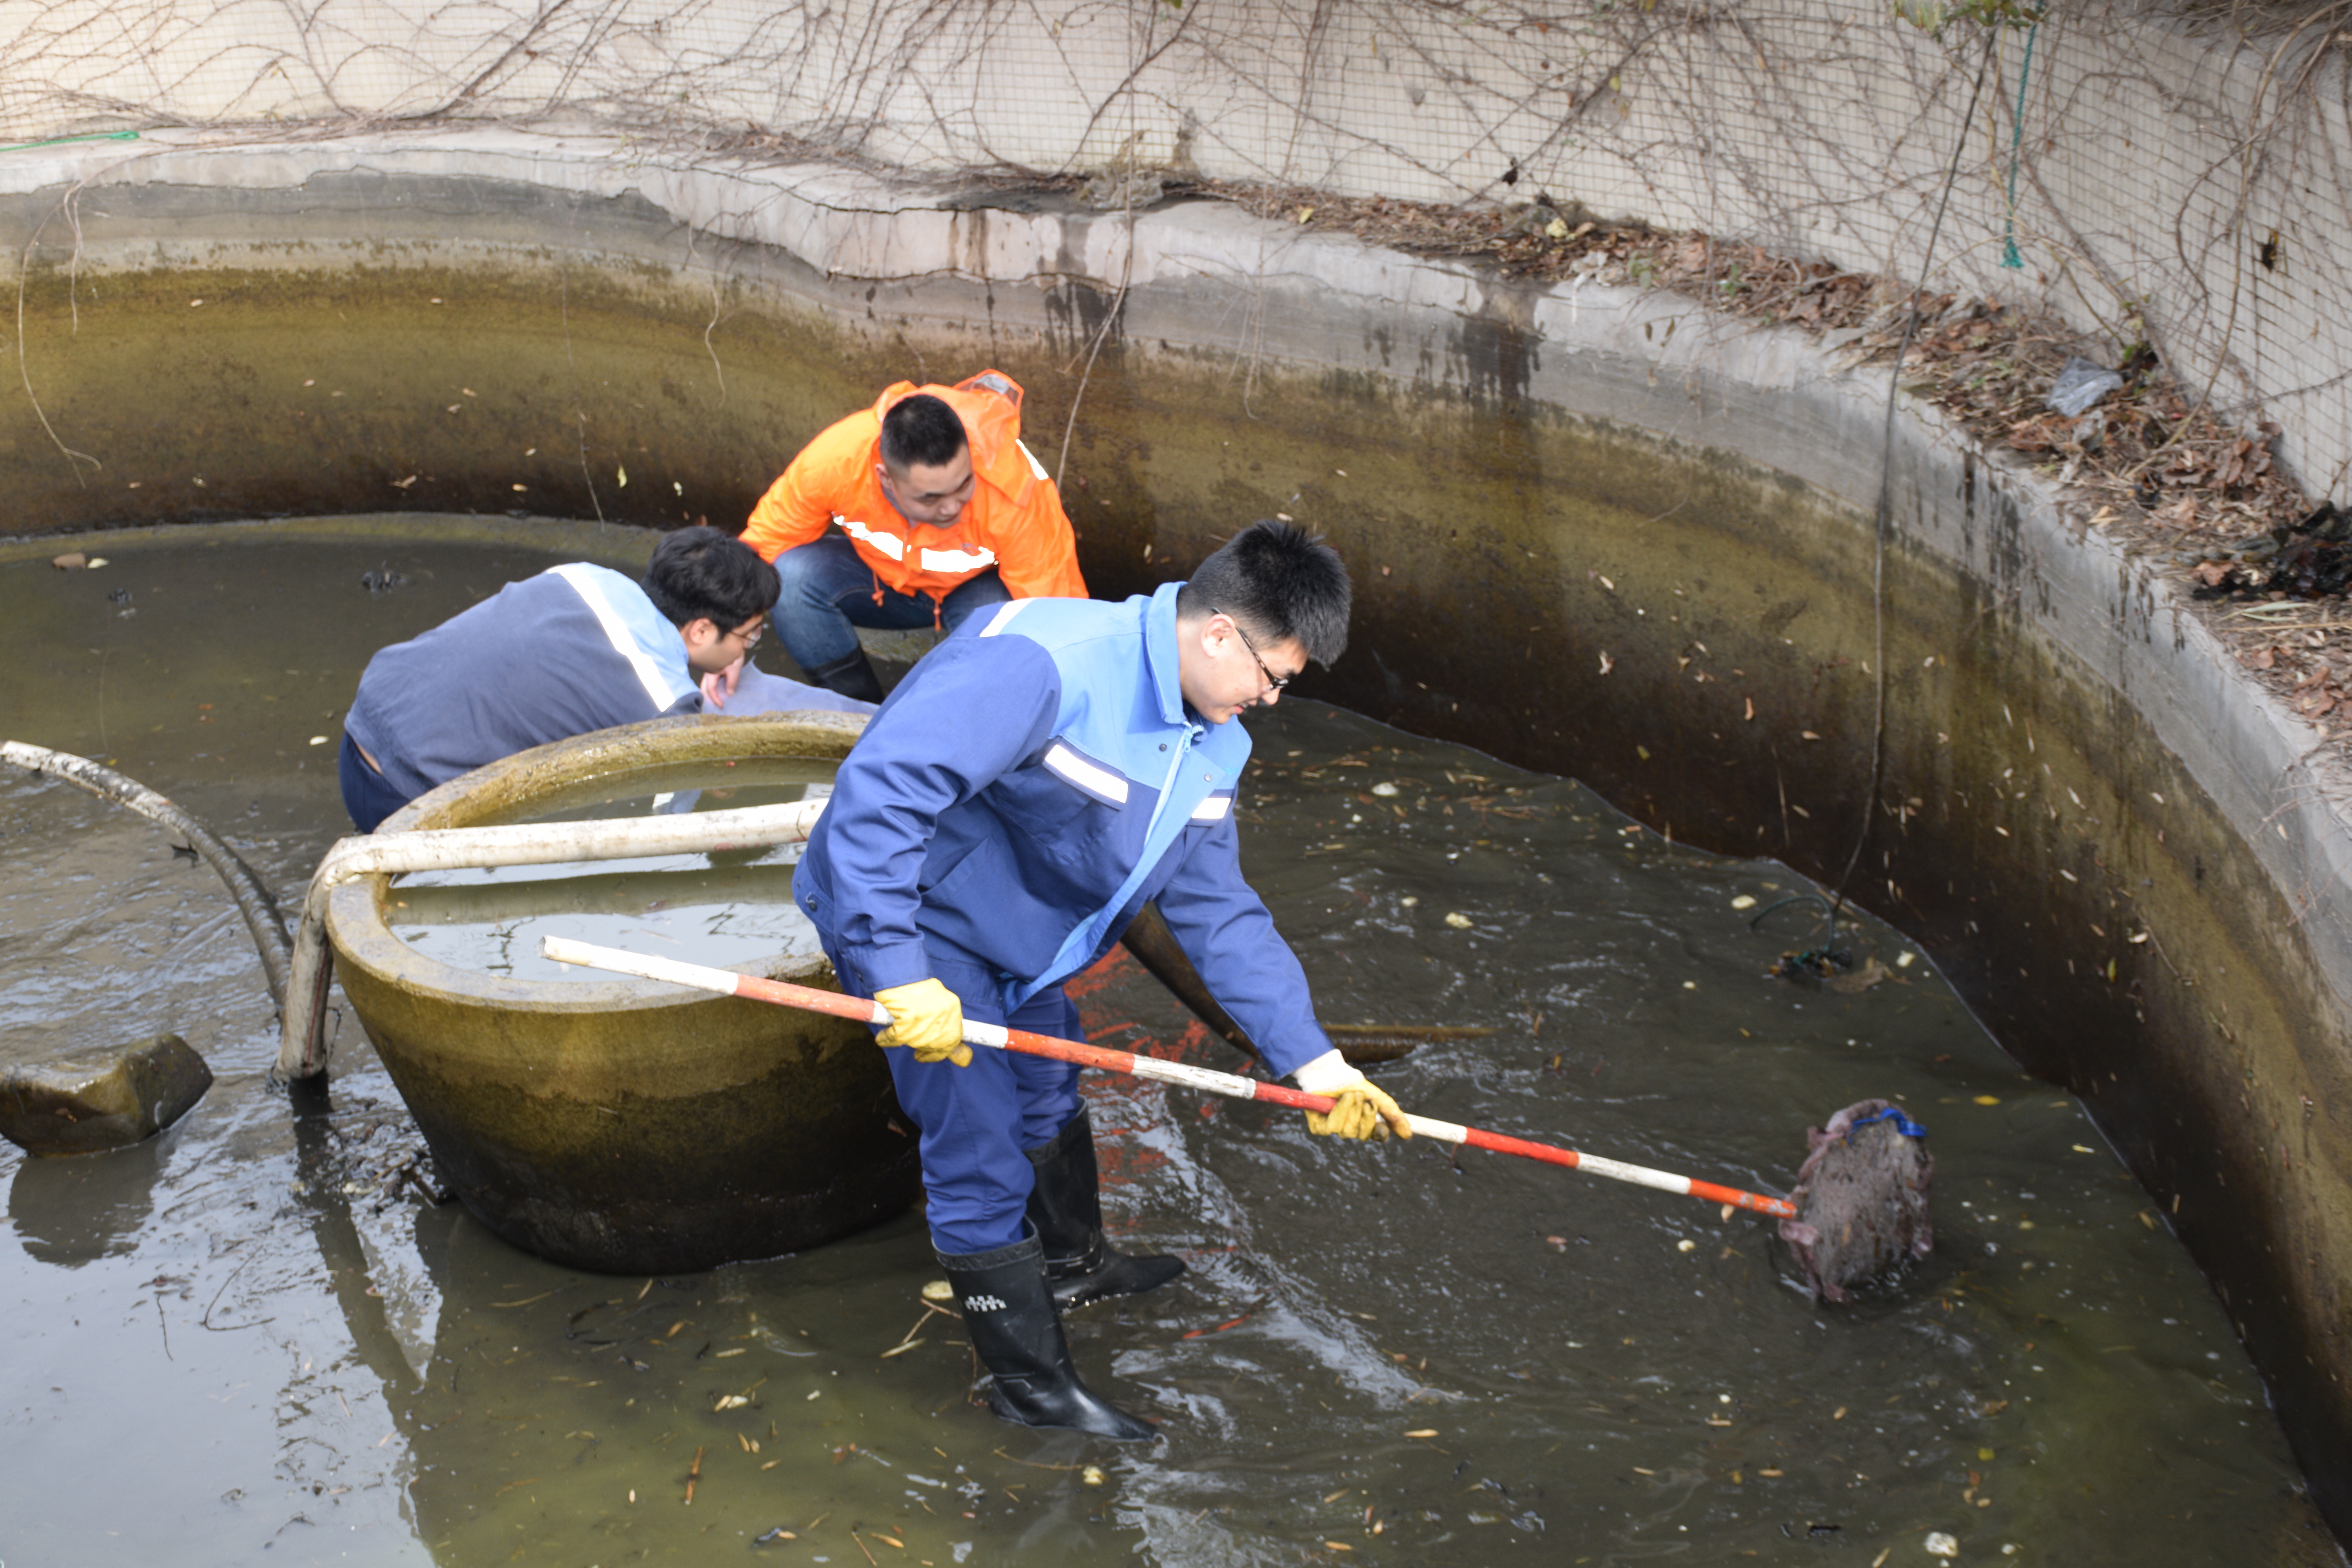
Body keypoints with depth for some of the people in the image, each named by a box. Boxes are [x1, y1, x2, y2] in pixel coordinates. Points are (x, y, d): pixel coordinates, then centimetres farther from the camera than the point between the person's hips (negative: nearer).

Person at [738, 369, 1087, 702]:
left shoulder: (1018, 490, -38)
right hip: (879, 575, 2)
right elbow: (767, 540, -17)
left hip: (978, 586, -2)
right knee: (793, 574, -27)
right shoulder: (833, 459, -33)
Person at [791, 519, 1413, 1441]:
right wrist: (899, 977, -41)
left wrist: (1313, 1062, 2)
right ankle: (1029, 1381, 11)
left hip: (1012, 934, 9)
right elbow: (878, 790, -39)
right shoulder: (1039, 663, -33)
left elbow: (1219, 912, 6)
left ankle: (1073, 1266, 52)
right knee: (981, 1148, -4)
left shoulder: (1210, 748, -2)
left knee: (1048, 1095, 26)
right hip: (906, 917, -9)